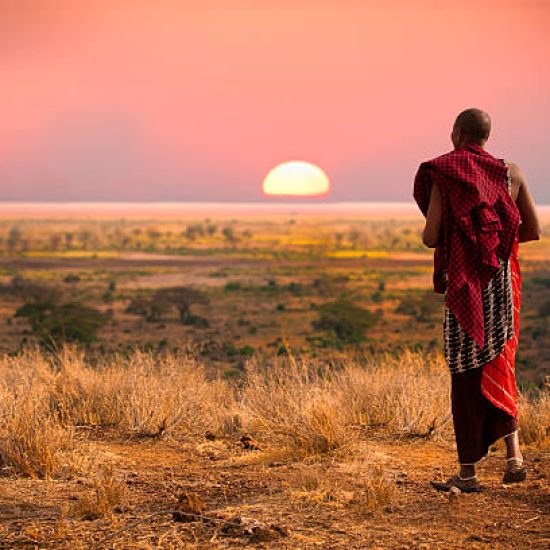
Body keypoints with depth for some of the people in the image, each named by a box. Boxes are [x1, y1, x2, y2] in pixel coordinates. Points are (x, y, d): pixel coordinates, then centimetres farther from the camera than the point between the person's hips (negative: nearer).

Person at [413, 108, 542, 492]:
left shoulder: (443, 175, -8)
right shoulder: (511, 173, 3)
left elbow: (430, 237, -12)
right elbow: (534, 231, 6)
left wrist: (428, 233, 12)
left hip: (465, 284, -3)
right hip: (504, 282, 4)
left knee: (466, 373, 3)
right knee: (499, 366, 17)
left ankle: (468, 472, 7)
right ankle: (514, 454, 5)